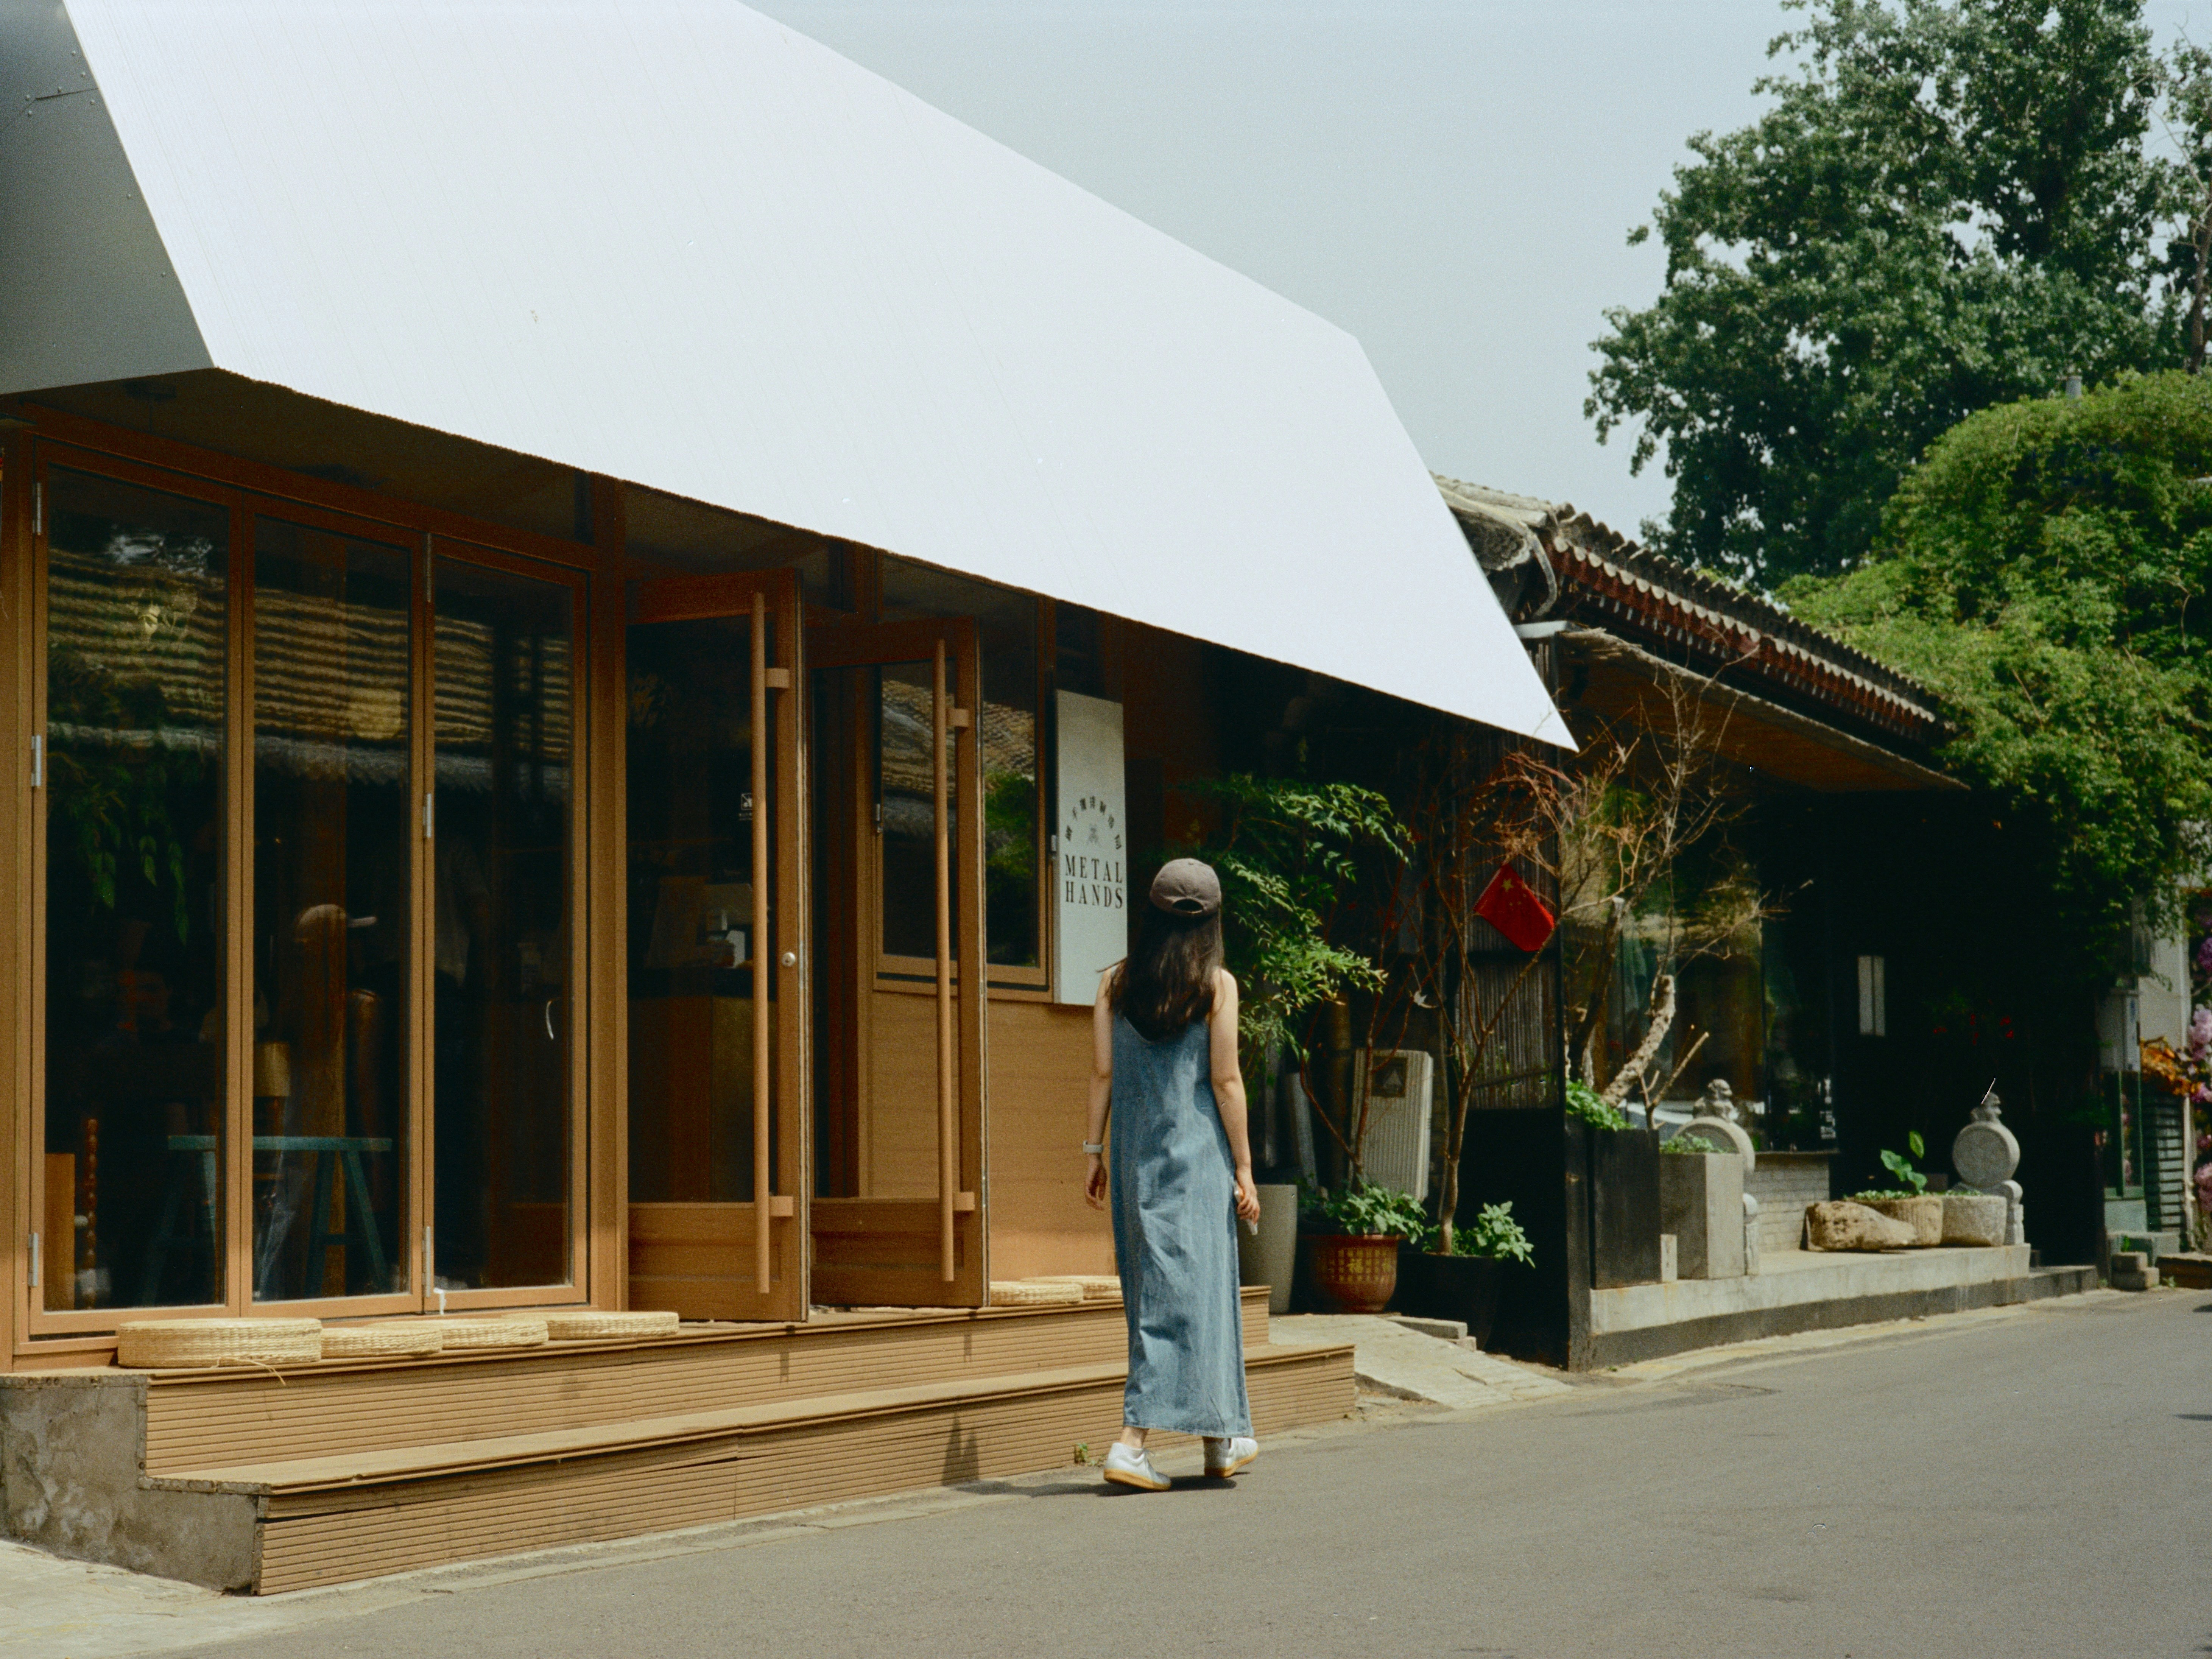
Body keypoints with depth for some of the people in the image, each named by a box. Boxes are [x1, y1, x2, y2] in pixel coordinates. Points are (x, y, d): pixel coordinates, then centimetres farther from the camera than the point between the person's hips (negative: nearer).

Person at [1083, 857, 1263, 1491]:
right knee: (1189, 1289, -2)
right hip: (1195, 1152, -5)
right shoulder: (1217, 985, -6)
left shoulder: (1116, 983, 4)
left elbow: (1102, 1071, 3)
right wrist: (1243, 1166, -2)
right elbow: (1226, 1081, -6)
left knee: (1151, 1290, 13)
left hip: (1134, 1152, 5)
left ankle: (1223, 1438, 24)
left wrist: (1092, 1150, 9)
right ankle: (1131, 1440, -13)